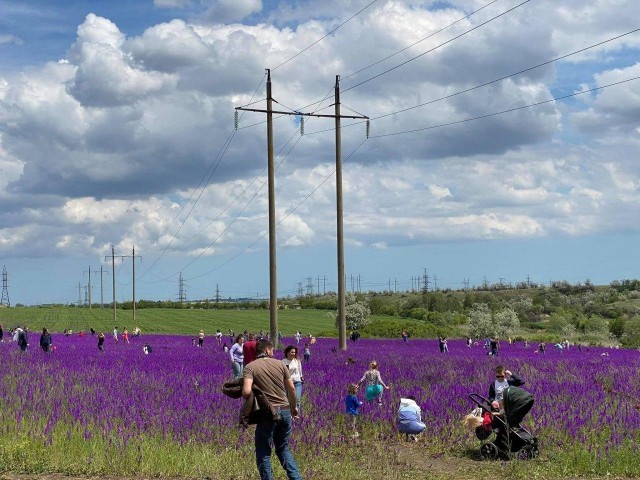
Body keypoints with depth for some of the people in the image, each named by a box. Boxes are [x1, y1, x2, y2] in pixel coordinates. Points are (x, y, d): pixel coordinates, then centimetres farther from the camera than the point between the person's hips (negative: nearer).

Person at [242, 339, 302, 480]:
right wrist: (293, 406, 24)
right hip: (285, 411, 4)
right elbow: (291, 388, 8)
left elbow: (246, 392, -20)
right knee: (283, 448, 22)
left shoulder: (250, 367, -6)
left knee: (263, 452, 8)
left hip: (268, 413, -4)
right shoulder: (280, 364, 4)